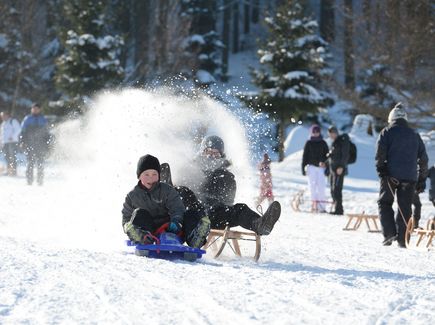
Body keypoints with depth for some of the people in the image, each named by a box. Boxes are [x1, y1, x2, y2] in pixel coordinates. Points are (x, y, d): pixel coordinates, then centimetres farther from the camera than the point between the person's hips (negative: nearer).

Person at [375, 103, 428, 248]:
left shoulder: (387, 132, 5)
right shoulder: (414, 135, 18)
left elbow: (380, 153, -8)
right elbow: (423, 158, 18)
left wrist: (381, 170, -10)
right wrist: (422, 179, 21)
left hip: (391, 175, -3)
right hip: (410, 176, 3)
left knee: (384, 203, 8)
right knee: (405, 207, 6)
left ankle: (389, 233, -8)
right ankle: (402, 239, -1)